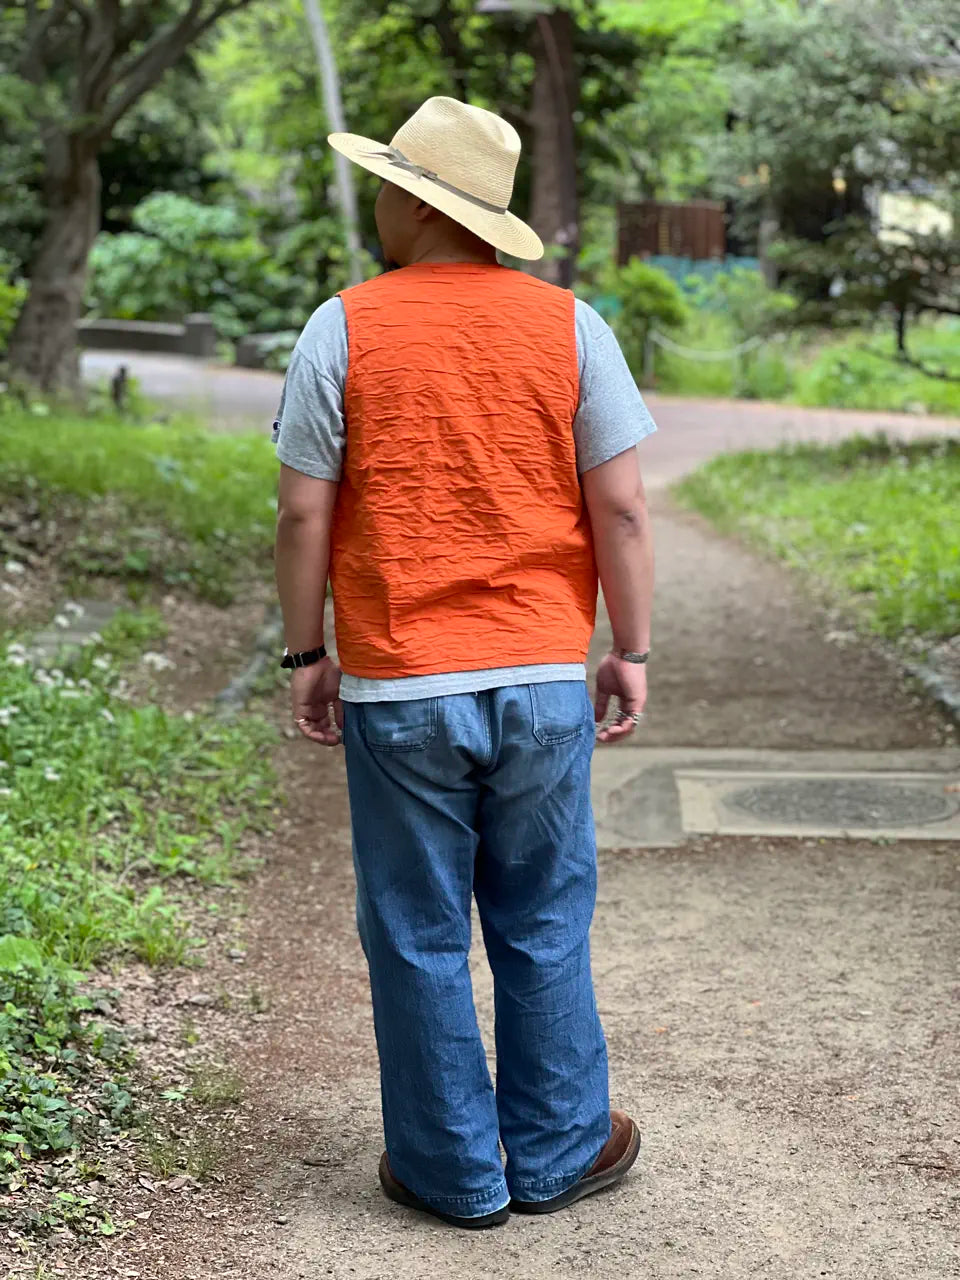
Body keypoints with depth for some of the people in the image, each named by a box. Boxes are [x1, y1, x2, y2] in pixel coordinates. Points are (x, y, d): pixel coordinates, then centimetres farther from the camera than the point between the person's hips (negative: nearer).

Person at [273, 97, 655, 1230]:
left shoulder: (342, 330, -5)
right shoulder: (568, 326, -1)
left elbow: (304, 514, -5)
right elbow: (620, 509, -2)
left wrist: (305, 655, 6)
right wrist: (631, 651, 7)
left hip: (396, 688, -1)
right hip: (544, 681, 2)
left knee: (418, 938, 10)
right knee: (542, 932, 14)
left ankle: (451, 1169, 21)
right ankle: (555, 1155, 25)